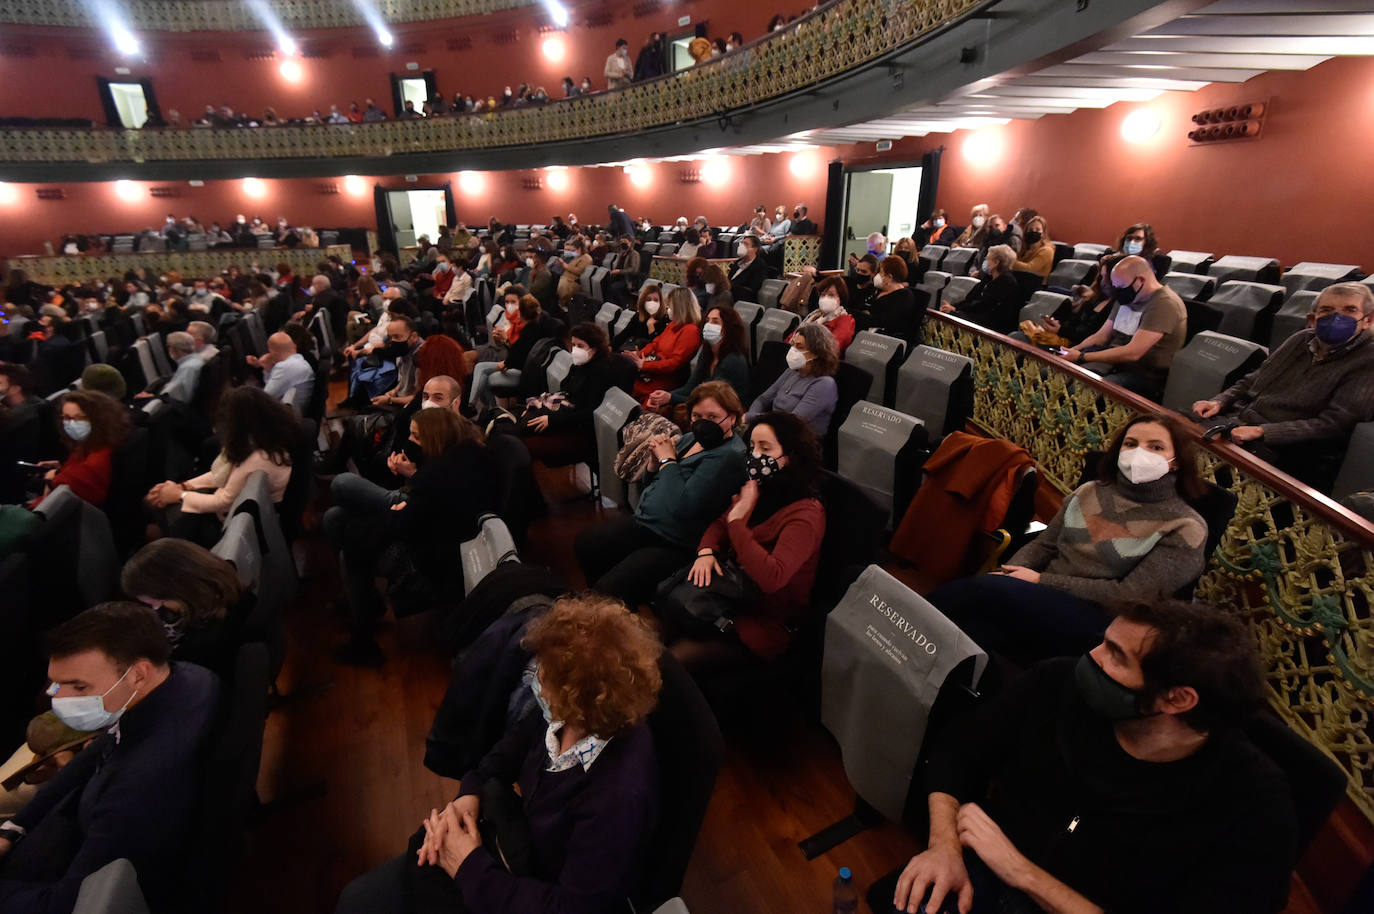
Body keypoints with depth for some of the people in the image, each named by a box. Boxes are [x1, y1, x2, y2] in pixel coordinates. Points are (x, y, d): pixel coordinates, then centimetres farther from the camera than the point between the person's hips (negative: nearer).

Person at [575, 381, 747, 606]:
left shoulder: (729, 456, -21)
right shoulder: (691, 438, 7)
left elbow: (682, 507, -30)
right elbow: (650, 484, 17)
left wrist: (668, 460, -16)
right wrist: (656, 460, -5)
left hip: (673, 546, -10)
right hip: (642, 522, 10)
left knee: (608, 592, -18)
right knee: (584, 543, 21)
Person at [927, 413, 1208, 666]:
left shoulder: (1186, 528, -1)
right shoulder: (1089, 492, 13)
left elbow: (1129, 595, -9)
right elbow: (1042, 546, 14)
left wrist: (1041, 580, -13)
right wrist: (1007, 575, -8)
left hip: (1094, 618, -4)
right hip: (1043, 600, 5)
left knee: (974, 591, -32)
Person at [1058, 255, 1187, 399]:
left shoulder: (1165, 303, -15)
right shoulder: (1127, 298, 12)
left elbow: (1132, 353, -24)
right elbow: (1101, 336, 16)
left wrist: (1081, 357, -23)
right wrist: (1072, 351, -2)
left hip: (1145, 376, -8)